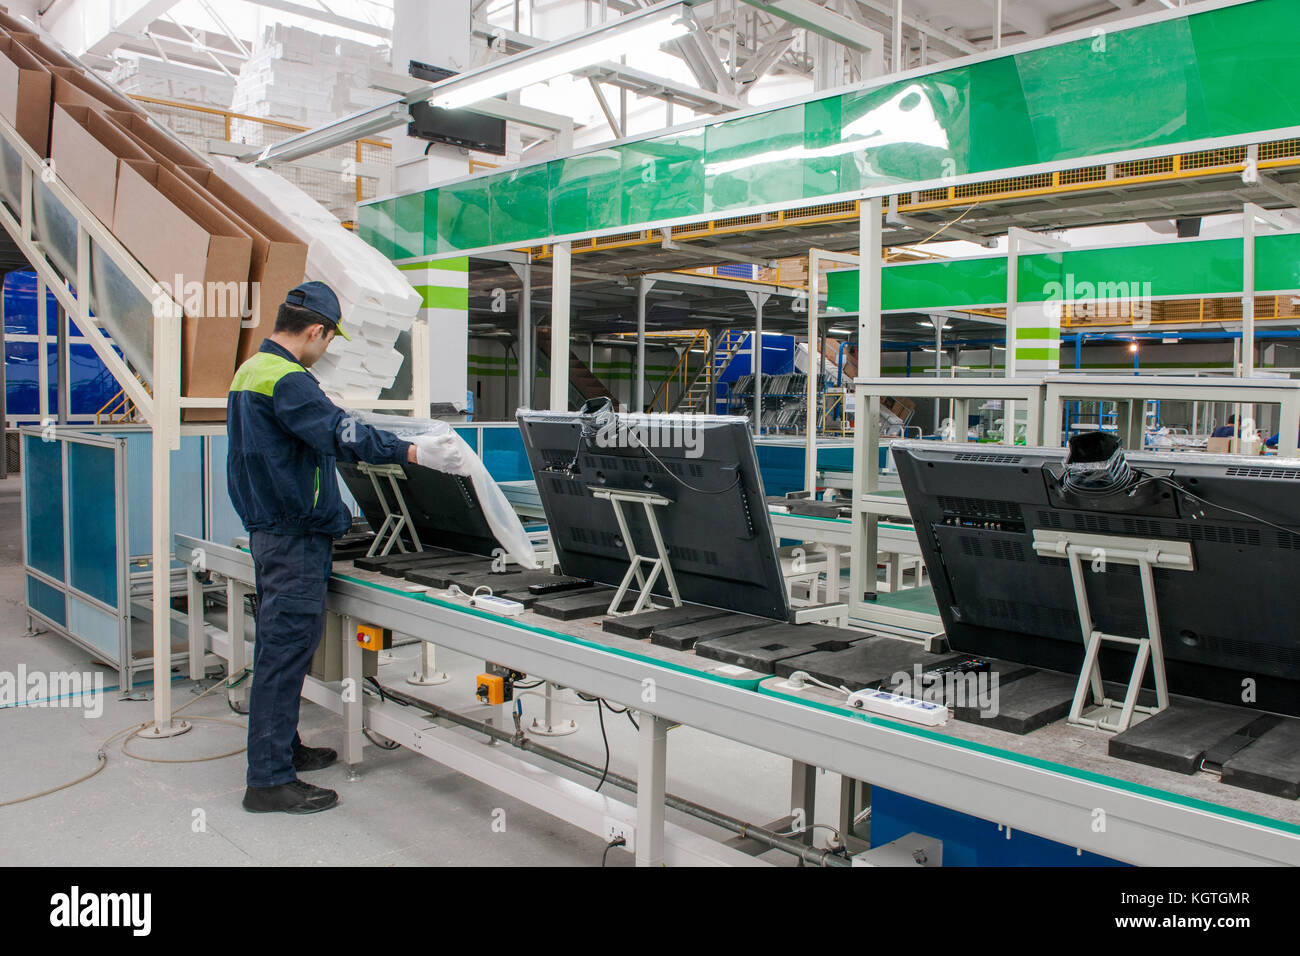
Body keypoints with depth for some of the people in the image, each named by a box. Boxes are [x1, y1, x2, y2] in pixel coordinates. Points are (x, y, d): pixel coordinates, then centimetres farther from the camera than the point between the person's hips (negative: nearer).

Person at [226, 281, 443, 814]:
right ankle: (270, 781, 0)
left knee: (279, 646, 18)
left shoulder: (250, 372, 15)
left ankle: (282, 748, 31)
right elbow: (340, 433, -31)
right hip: (295, 536, -11)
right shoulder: (287, 381, -18)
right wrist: (413, 453, -31)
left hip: (269, 527, 11)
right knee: (287, 646, -6)